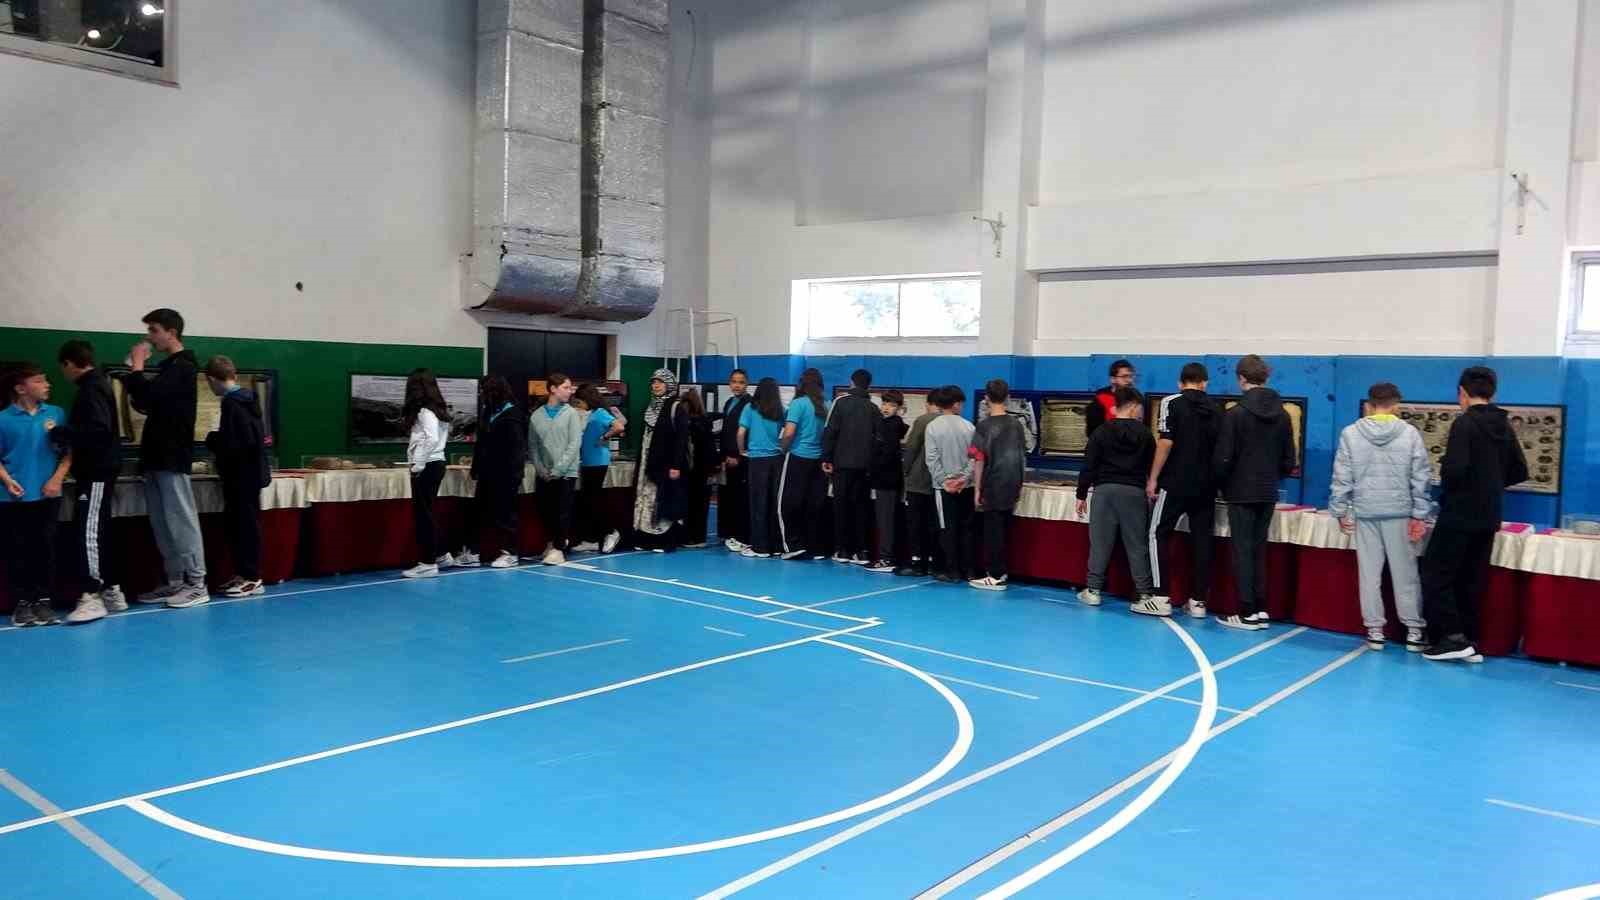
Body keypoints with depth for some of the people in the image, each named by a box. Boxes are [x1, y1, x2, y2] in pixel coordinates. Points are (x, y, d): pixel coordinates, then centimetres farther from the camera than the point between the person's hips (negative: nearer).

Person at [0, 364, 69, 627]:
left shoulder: (56, 414, 3)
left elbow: (69, 451, 6)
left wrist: (57, 479, -6)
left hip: (47, 496, 1)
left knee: (45, 549, 4)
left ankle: (43, 600, 13)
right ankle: (22, 603, 12)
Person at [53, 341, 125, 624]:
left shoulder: (91, 390, -15)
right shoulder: (97, 385, 15)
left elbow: (98, 430, -26)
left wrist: (59, 433, -17)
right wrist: (65, 436, 12)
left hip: (96, 472, -10)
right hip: (98, 470, 10)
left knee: (88, 531, -10)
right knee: (98, 531, 13)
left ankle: (91, 596, -10)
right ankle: (110, 591, 18)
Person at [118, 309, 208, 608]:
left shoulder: (183, 367, -10)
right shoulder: (167, 368, 19)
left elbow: (148, 395, -22)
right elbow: (146, 404, 21)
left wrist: (137, 366, -8)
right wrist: (134, 372, 9)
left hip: (173, 457, -9)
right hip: (158, 456, 9)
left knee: (181, 521, -7)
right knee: (162, 524, 9)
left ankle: (197, 585, -4)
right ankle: (175, 583, 14)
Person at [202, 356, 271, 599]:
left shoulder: (231, 403, -18)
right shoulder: (248, 399, 9)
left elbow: (235, 444, -24)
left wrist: (212, 441, -7)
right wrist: (218, 441, 19)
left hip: (241, 475, -9)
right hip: (251, 472, 9)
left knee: (245, 524, -3)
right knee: (236, 523, 15)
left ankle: (252, 578, 3)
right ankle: (243, 574, 21)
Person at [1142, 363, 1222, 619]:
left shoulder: (1172, 402, -5)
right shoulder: (1216, 409, 8)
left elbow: (1165, 443, -13)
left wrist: (1153, 479, -8)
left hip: (1175, 482, -4)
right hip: (1206, 485, 4)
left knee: (1159, 535, 5)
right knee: (1202, 540, 9)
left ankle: (1162, 598, 0)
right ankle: (1198, 601, 11)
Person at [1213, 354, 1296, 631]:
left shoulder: (1235, 414, -12)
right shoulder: (1282, 415, 5)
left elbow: (1223, 458, -12)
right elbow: (1289, 460, 8)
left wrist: (1222, 485, 4)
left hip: (1241, 493, -5)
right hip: (1268, 494, 5)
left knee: (1243, 550, -1)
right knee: (1259, 550, 12)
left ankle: (1247, 613, -1)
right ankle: (1260, 610, 14)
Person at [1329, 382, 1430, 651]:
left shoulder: (1350, 433, -1)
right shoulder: (1411, 433, -2)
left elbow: (1341, 476, 0)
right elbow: (1421, 478, -2)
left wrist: (1340, 510, 7)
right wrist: (1420, 515, 2)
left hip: (1365, 512, 0)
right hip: (1400, 512, 0)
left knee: (1370, 573, 7)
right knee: (1405, 572, 8)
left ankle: (1374, 629, 10)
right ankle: (1414, 629, 13)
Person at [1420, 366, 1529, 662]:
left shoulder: (1464, 423, -13)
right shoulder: (1504, 427, 9)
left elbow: (1454, 468, -22)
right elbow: (1520, 472, 14)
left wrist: (1447, 491, -2)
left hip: (1460, 514, -7)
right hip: (1488, 516, 7)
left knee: (1436, 574, 1)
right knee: (1471, 580, 13)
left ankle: (1452, 637, -4)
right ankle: (1470, 642, 15)